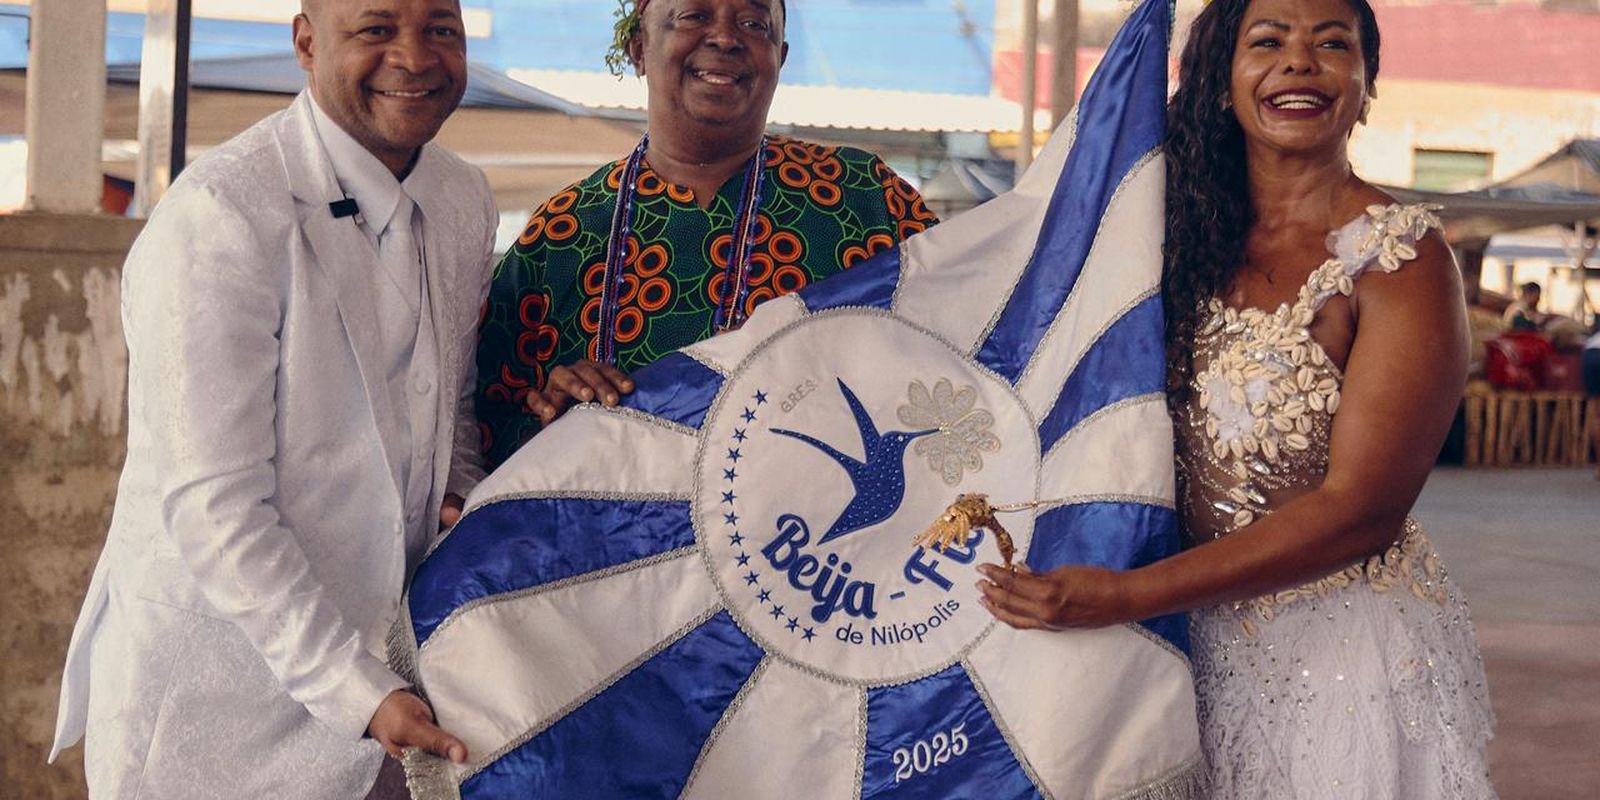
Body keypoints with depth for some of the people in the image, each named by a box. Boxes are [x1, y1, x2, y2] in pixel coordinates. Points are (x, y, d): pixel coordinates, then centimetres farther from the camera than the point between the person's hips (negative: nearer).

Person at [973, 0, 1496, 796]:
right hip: (1202, 644, 5)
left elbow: (1360, 510, -20)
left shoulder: (1400, 255, -15)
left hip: (1347, 652, -5)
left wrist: (1126, 595, -24)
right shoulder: (1197, 238, 3)